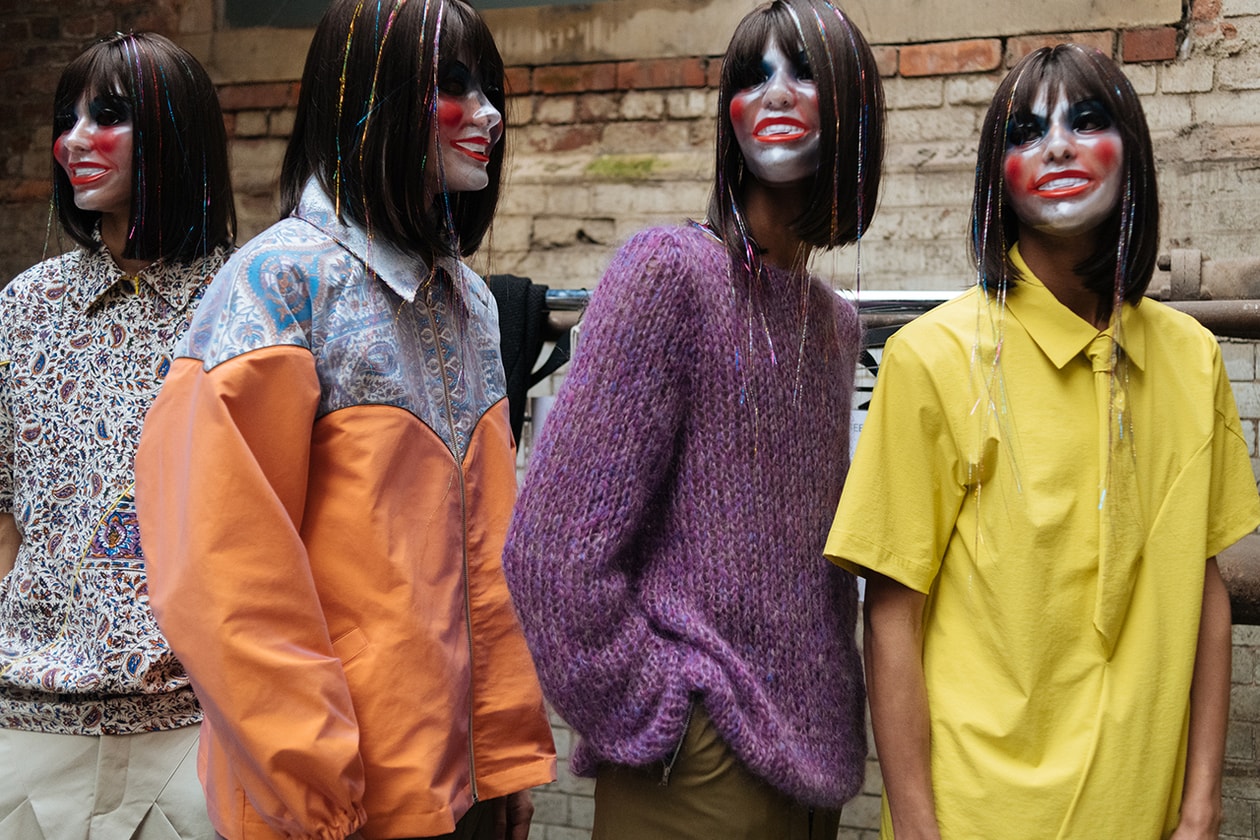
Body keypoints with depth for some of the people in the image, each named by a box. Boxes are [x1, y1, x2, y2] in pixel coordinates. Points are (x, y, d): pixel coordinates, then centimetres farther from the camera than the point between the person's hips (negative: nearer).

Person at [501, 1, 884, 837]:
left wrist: (829, 718, 11)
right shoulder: (672, 272, -12)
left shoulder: (835, 321, 9)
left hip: (812, 753, 7)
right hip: (700, 769, -7)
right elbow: (552, 549, -17)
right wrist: (660, 724, -13)